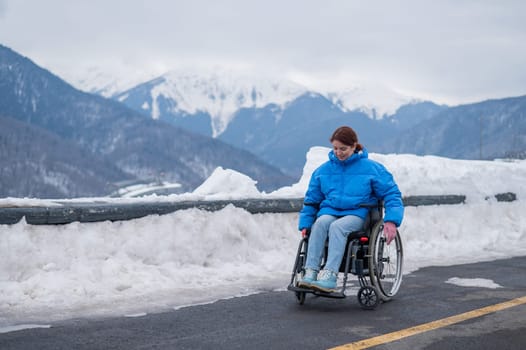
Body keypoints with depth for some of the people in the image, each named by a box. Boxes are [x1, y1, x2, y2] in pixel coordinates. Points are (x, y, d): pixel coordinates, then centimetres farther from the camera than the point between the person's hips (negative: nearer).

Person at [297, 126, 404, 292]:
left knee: (337, 227, -36)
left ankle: (330, 276, -49)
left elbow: (392, 193, 4)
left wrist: (391, 221, -11)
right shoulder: (323, 170, 13)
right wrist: (305, 224, 10)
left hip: (357, 213, -3)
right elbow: (311, 199, 21)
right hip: (330, 211, 3)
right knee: (320, 223, -33)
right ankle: (310, 272, -41)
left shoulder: (371, 168, 4)